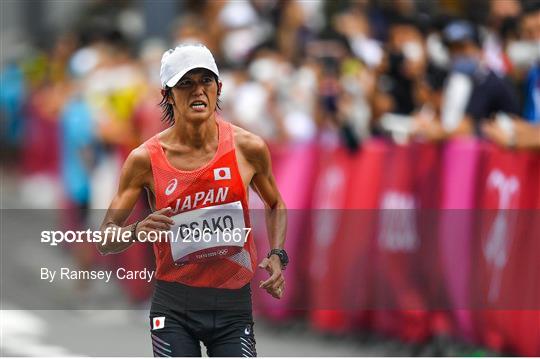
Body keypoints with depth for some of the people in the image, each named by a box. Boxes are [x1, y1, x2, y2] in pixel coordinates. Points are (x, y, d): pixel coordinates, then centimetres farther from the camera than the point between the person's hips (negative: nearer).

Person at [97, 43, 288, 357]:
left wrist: (277, 256, 1)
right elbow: (105, 240, -1)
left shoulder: (248, 148, -3)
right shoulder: (146, 159, -6)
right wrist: (138, 231, -23)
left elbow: (275, 206, 17)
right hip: (173, 306, -1)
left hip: (233, 304, 1)